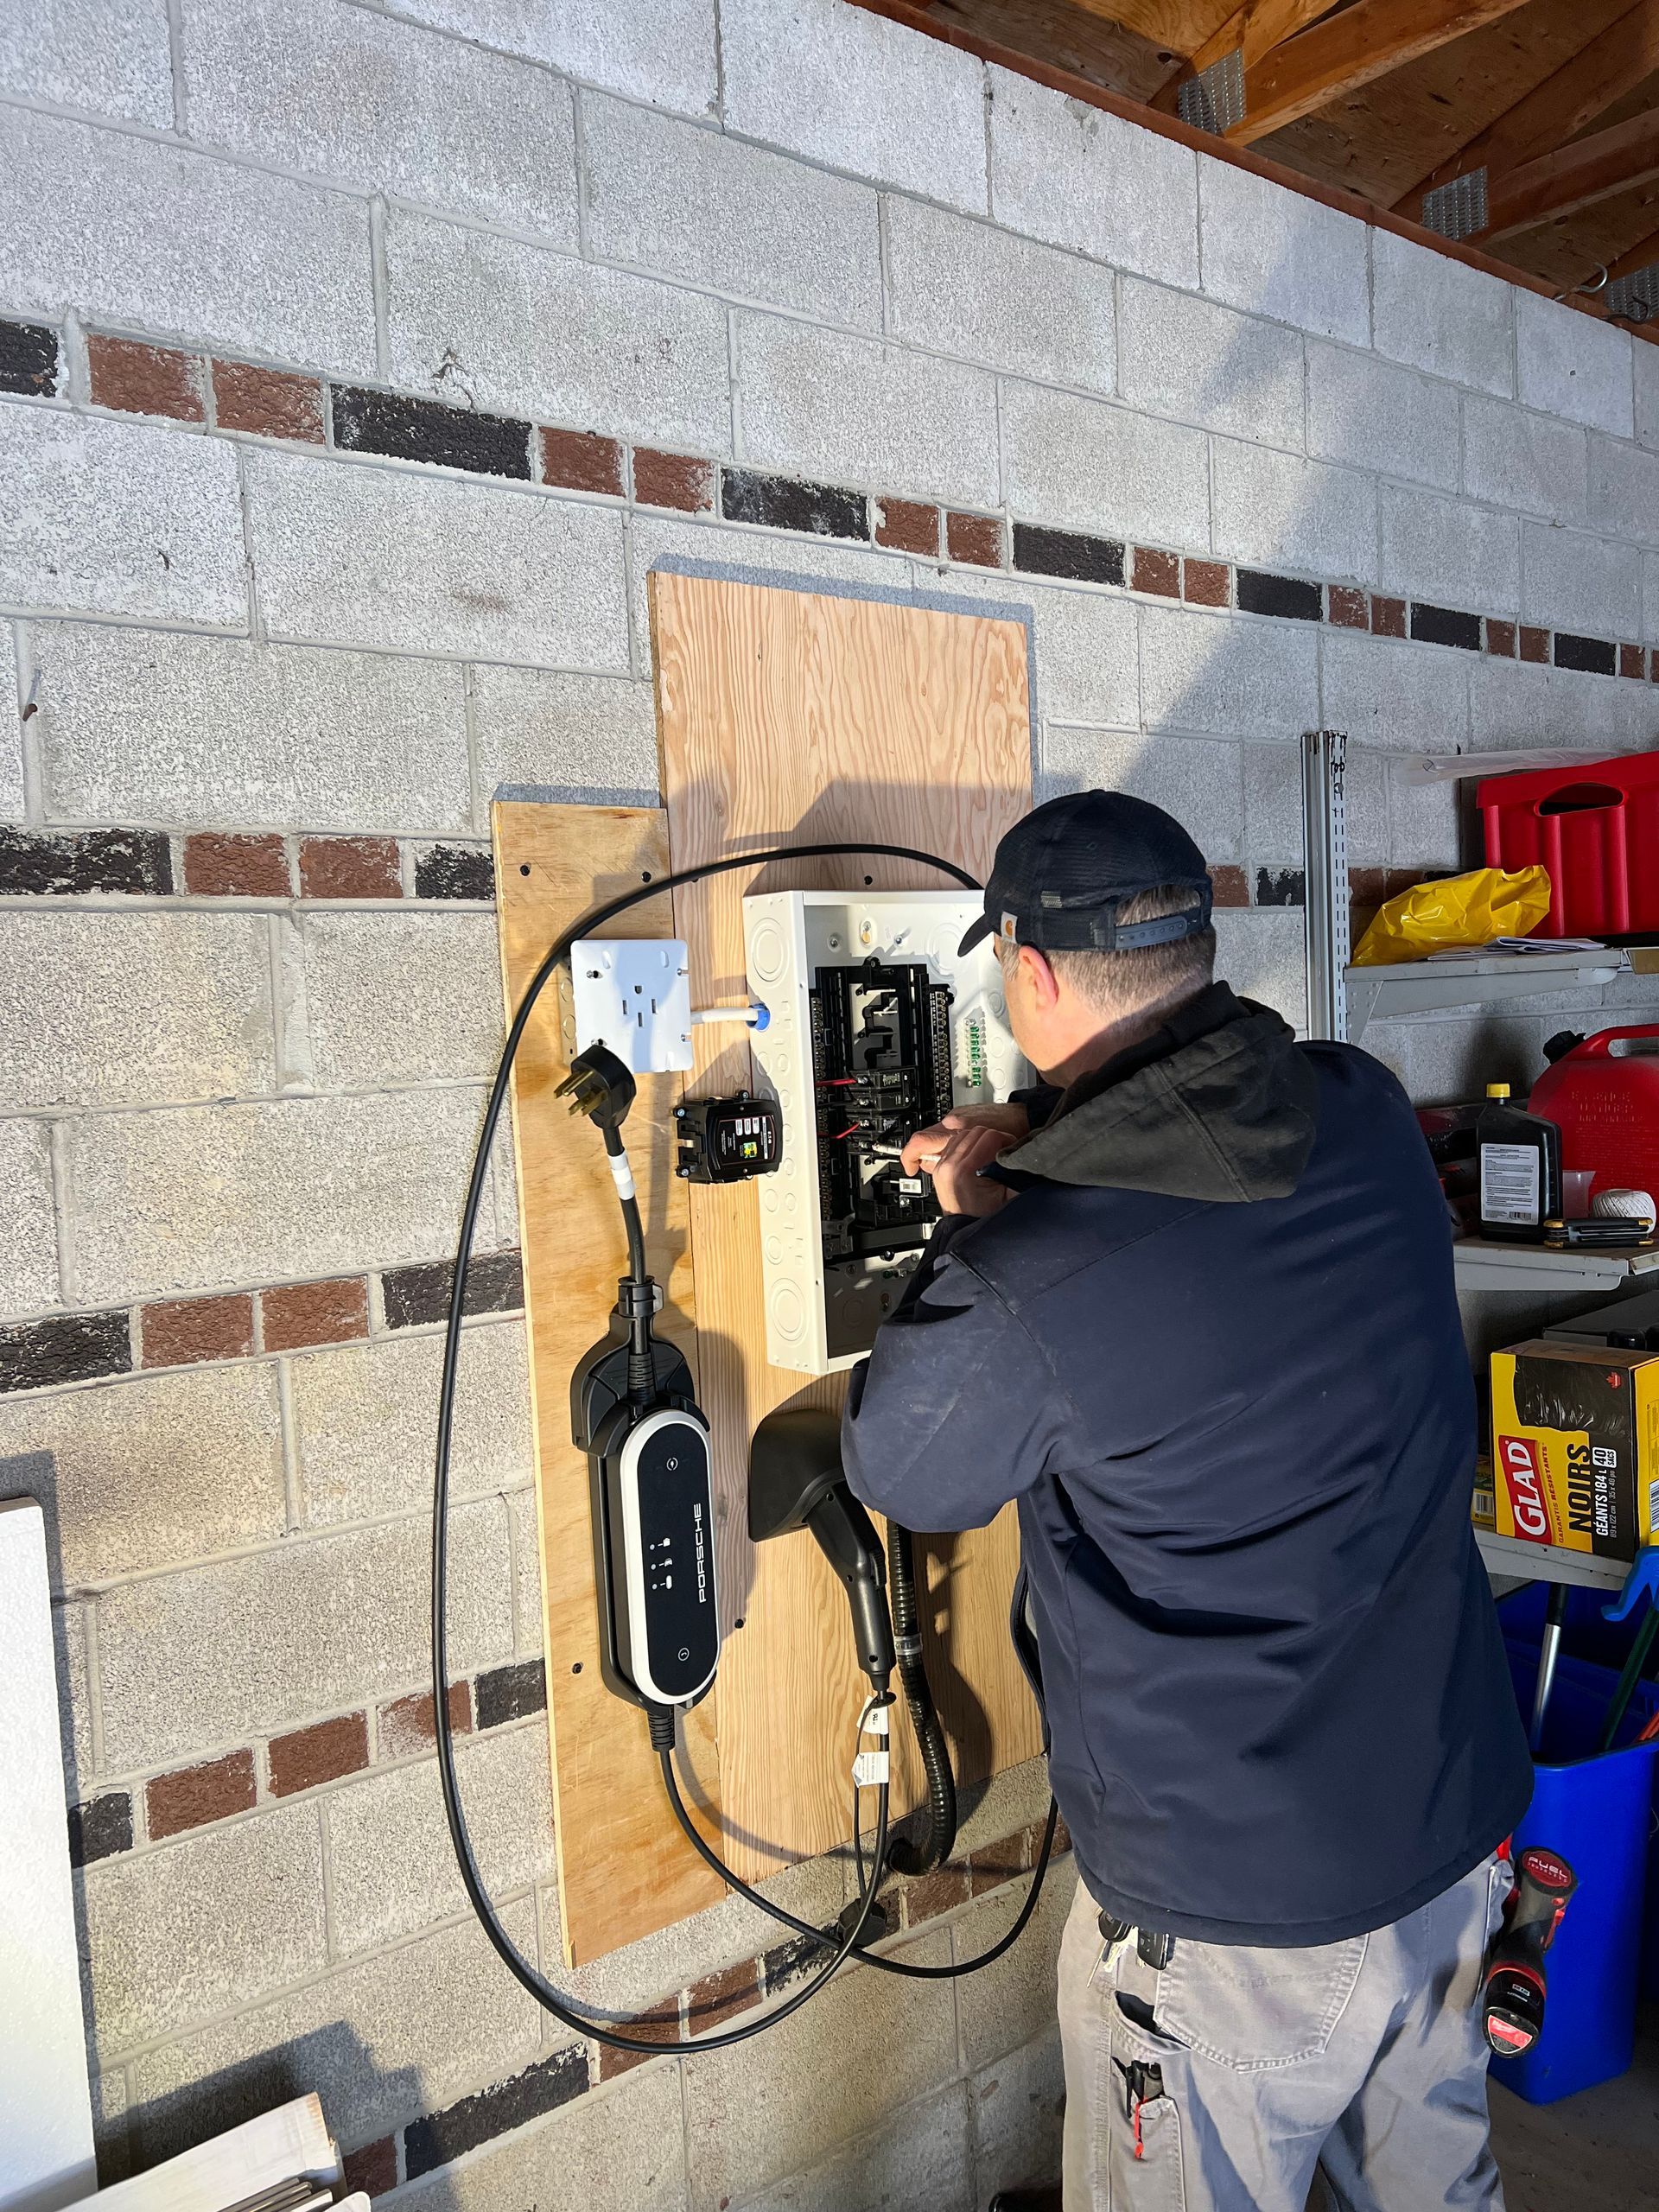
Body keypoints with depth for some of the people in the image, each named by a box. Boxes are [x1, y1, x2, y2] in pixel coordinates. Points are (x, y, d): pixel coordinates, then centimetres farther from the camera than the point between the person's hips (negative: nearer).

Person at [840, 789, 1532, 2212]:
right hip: (1459, 1826, 6)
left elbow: (897, 1472, -9)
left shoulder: (1028, 1277, -30)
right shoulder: (1371, 1118, -10)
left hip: (1236, 1909, -6)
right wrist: (1040, 1165, 11)